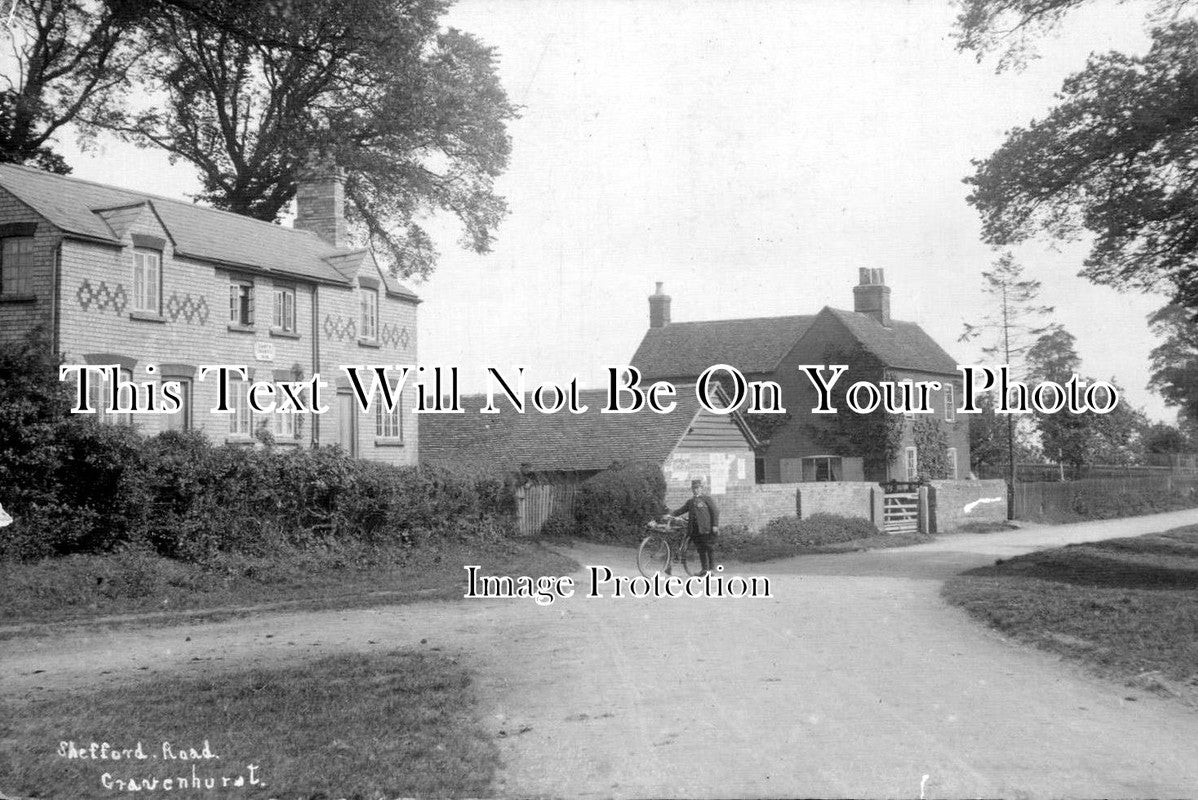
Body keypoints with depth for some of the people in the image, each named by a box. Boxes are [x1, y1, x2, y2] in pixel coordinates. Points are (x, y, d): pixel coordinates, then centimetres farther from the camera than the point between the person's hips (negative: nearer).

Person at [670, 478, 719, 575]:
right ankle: (704, 569, 8)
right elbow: (681, 510, 17)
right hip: (695, 529, 5)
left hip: (707, 528, -5)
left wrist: (715, 525, -11)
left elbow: (715, 512, -2)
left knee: (710, 549, -4)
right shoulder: (690, 502, 19)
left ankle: (711, 570, -1)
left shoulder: (707, 499, 2)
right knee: (701, 550, 5)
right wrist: (671, 515, 3)